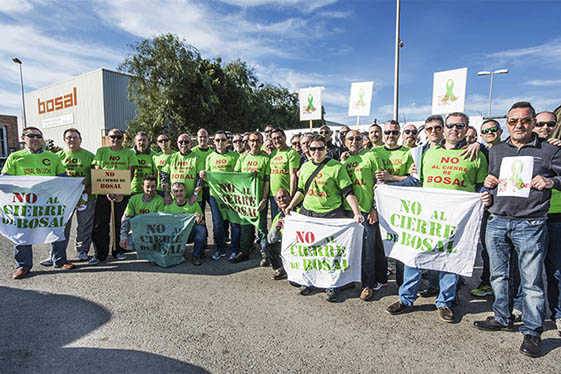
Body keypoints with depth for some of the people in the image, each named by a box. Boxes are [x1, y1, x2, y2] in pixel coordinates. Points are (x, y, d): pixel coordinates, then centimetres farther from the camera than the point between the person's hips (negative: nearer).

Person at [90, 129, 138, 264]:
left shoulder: (129, 153, 6)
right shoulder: (101, 151, 10)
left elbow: (130, 173, -1)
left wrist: (121, 192, -13)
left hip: (123, 192, -1)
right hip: (103, 191, 1)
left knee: (119, 222, 4)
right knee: (100, 222, -3)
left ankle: (118, 251, 19)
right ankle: (100, 254, 7)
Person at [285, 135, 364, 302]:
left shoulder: (336, 167, -6)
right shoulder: (305, 166, 10)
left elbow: (348, 192, -9)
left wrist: (357, 212, -18)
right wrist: (291, 205, 11)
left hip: (331, 215, -4)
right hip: (307, 213, 5)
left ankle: (332, 287, 20)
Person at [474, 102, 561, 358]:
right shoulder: (496, 151, 13)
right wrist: (488, 184, 1)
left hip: (530, 225, -3)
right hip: (497, 222, 4)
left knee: (531, 281, 2)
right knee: (498, 274, 12)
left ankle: (532, 332, 17)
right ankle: (503, 318, 30)